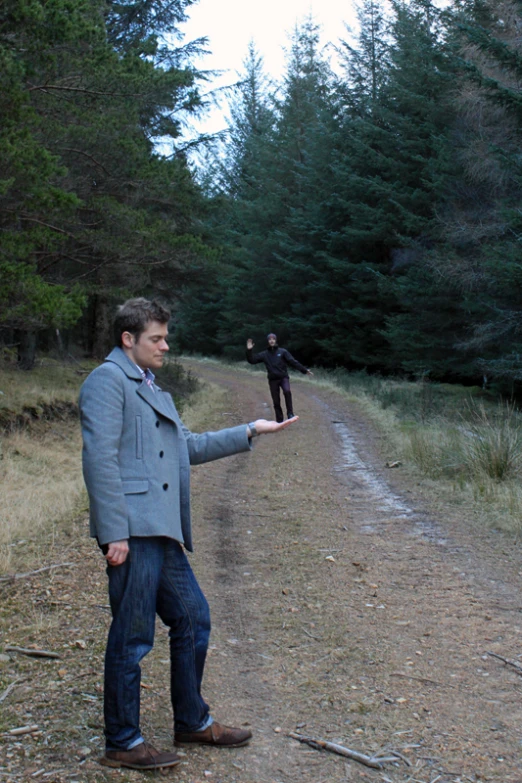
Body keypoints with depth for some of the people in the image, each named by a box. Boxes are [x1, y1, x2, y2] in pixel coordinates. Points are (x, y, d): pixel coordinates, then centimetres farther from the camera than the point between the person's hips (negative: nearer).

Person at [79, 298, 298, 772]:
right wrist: (114, 533, -21)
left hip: (162, 532, 10)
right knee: (133, 636, -2)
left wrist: (249, 432, 23)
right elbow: (100, 459, -16)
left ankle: (193, 723, 29)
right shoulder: (108, 380, -7)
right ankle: (122, 743, 12)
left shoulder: (150, 388, 22)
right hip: (132, 531, -10)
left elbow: (188, 447, 27)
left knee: (192, 619, 15)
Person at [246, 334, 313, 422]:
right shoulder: (264, 354, 7)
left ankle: (290, 413, -21)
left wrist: (304, 370, -11)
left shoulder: (283, 351, 2)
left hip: (283, 377, -2)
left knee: (287, 391, -31)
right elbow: (252, 360, 5)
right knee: (276, 402, 2)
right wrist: (249, 351, -12)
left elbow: (293, 362, -3)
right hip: (273, 380, 2)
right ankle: (279, 421, 12)